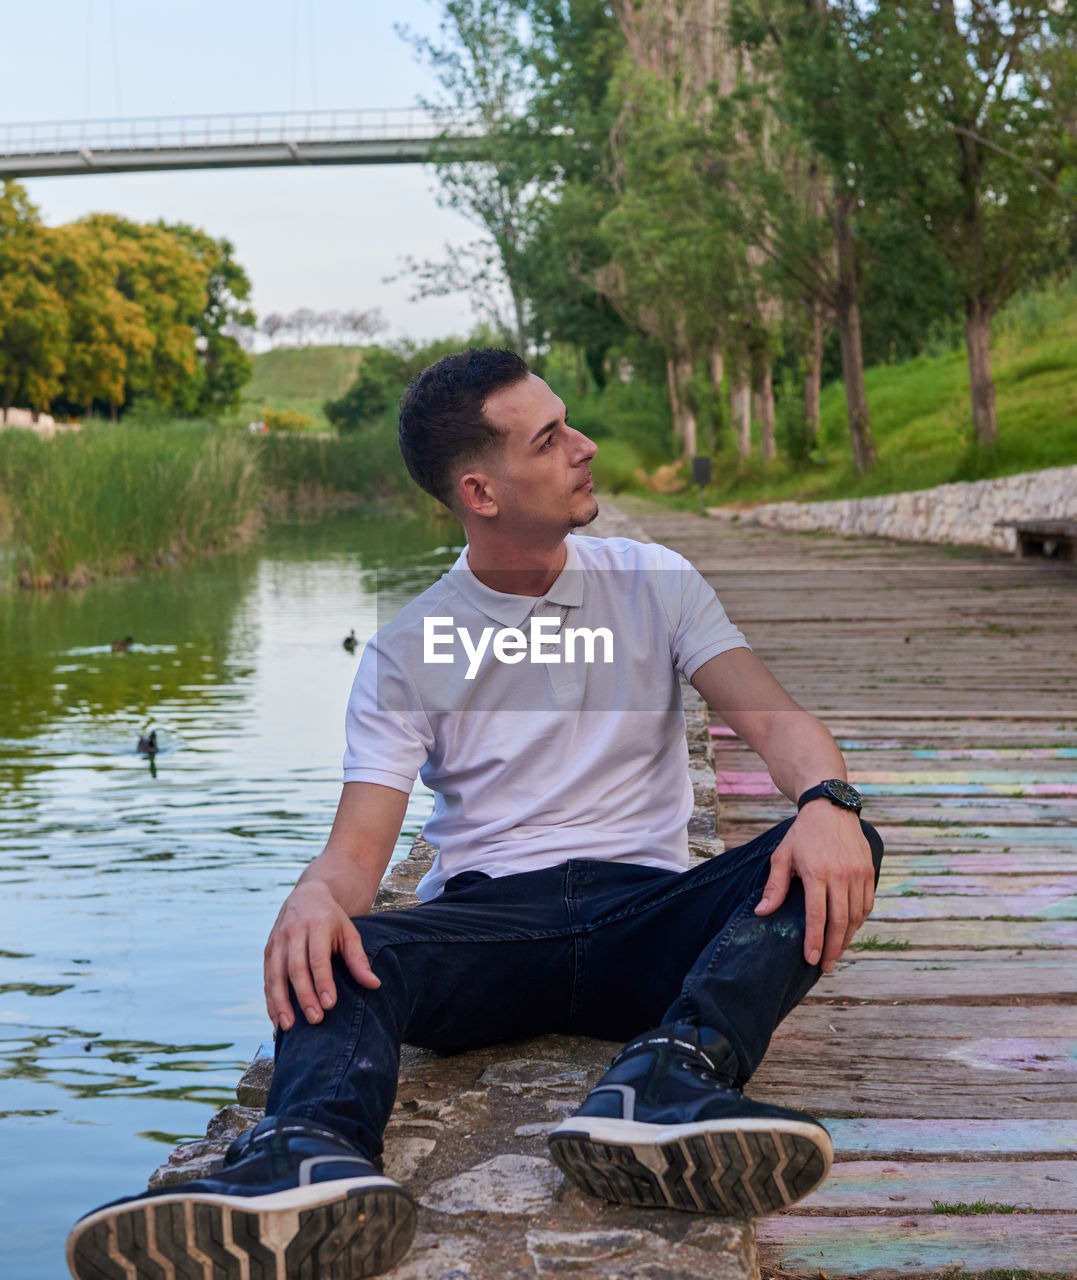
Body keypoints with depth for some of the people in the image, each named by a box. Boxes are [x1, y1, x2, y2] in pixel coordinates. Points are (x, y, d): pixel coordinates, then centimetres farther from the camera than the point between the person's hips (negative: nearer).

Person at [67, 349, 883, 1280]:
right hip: (482, 917, -1)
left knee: (834, 855, -28)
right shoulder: (409, 652, 8)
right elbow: (358, 847, -2)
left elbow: (775, 719, 0)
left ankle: (671, 1082, -50)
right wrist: (316, 896, -29)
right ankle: (318, 1159, -62)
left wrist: (827, 800, -26)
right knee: (328, 954, -32)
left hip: (641, 915, 1)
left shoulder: (652, 582, 12)